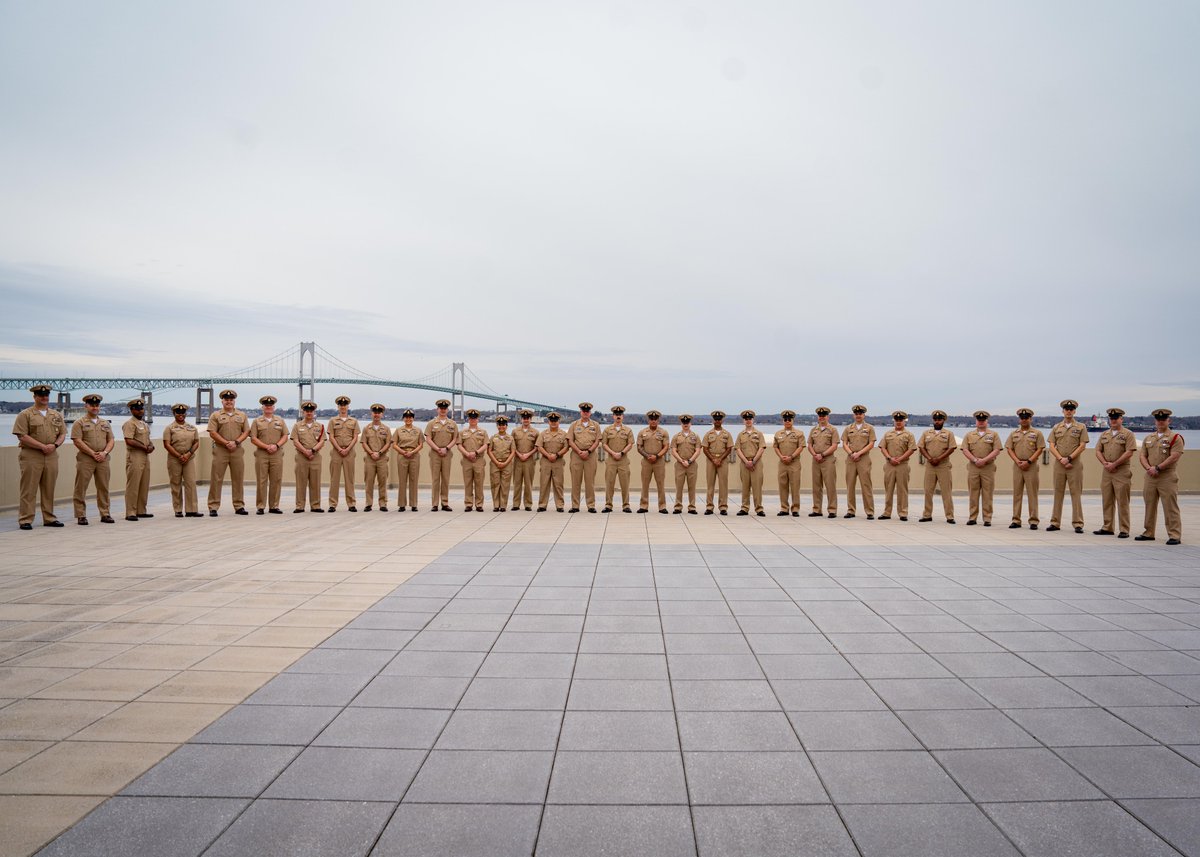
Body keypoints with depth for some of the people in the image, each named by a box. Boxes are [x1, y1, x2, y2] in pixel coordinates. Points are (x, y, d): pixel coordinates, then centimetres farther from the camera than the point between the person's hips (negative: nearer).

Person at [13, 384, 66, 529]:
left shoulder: (56, 415, 14)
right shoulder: (25, 415, -2)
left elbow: (63, 434, 14)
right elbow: (22, 436, -10)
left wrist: (55, 445, -7)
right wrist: (42, 446, -15)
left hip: (52, 456, 5)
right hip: (31, 456, -5)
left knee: (49, 490, 10)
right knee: (29, 490, -3)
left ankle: (49, 518, 17)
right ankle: (25, 520, 1)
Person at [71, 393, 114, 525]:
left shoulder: (106, 423, 15)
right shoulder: (80, 423, 1)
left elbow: (111, 440, 12)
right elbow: (77, 441, -8)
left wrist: (104, 452, -6)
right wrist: (93, 454, -12)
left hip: (103, 460, 4)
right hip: (85, 460, -4)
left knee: (103, 488, 7)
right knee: (81, 488, -3)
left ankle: (105, 514, 12)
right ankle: (81, 516, 3)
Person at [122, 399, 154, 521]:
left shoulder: (144, 424, 19)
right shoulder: (130, 423, -8)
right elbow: (129, 441, -19)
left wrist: (151, 446, 2)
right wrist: (145, 447, -12)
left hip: (145, 457, 9)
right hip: (134, 457, -9)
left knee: (144, 486, 10)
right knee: (132, 486, -7)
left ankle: (141, 511, 17)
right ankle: (130, 513, -4)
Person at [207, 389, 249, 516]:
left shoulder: (242, 415, 12)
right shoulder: (216, 415, 4)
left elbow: (246, 432, 7)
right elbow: (212, 433, -5)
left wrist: (236, 442, -9)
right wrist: (226, 443, -13)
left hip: (237, 450, 2)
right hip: (220, 450, -2)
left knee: (238, 479, 6)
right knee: (216, 479, -2)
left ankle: (239, 506, 13)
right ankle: (213, 507, 2)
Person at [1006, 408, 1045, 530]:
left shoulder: (1037, 433, 3)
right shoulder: (1014, 433, 13)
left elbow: (1039, 450, -3)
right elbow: (1010, 449, 8)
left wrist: (1028, 462, -12)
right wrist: (1017, 461, -7)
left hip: (1031, 466, -3)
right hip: (1017, 466, 3)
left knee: (1032, 494, -2)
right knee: (1017, 493, 4)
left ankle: (1033, 521, 2)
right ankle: (1016, 521, 7)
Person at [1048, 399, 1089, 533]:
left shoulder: (1081, 427, 4)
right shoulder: (1056, 428, 10)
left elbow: (1082, 446, -4)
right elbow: (1052, 447, 4)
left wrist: (1069, 458, -13)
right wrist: (1061, 459, -10)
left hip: (1075, 464, -2)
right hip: (1059, 465, 2)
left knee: (1076, 494, -2)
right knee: (1058, 493, 5)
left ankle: (1078, 524, 1)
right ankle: (1055, 523, 9)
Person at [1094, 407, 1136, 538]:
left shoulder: (1128, 434, -2)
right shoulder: (1104, 435, 15)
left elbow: (1129, 452, -12)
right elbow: (1098, 451, 12)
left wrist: (1114, 464, -14)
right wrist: (1105, 463, -5)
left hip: (1122, 471, -6)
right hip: (1106, 472, 6)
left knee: (1122, 502, -4)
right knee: (1107, 501, 9)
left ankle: (1124, 530, 0)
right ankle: (1107, 528, 16)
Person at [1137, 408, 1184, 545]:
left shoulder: (1175, 437, -2)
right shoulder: (1148, 438, 16)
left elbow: (1174, 457, -12)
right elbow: (1142, 456, 10)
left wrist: (1157, 468, -15)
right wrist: (1149, 468, -7)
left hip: (1168, 477, -6)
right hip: (1150, 477, 6)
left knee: (1170, 507, -6)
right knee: (1150, 506, 10)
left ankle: (1175, 536, -3)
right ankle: (1149, 533, 19)